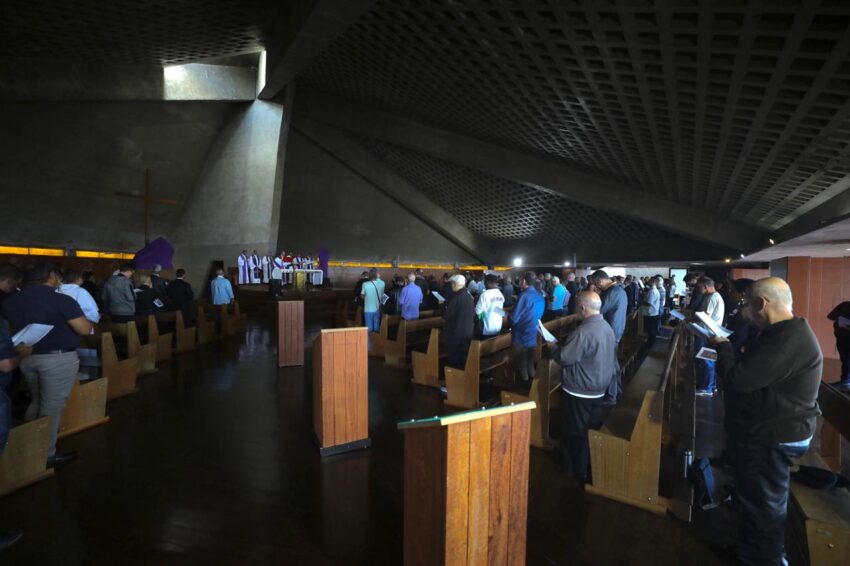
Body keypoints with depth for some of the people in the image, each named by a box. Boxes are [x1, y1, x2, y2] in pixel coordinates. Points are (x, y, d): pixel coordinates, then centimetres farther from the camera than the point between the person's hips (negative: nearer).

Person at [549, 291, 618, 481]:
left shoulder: (583, 332, -29)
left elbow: (564, 358, -23)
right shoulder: (607, 327, 1)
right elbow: (611, 357, 11)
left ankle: (577, 471, 25)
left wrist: (553, 346, -4)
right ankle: (587, 467, 38)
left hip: (579, 391, -9)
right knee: (588, 430, 23)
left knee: (575, 431, 10)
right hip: (598, 389, 9)